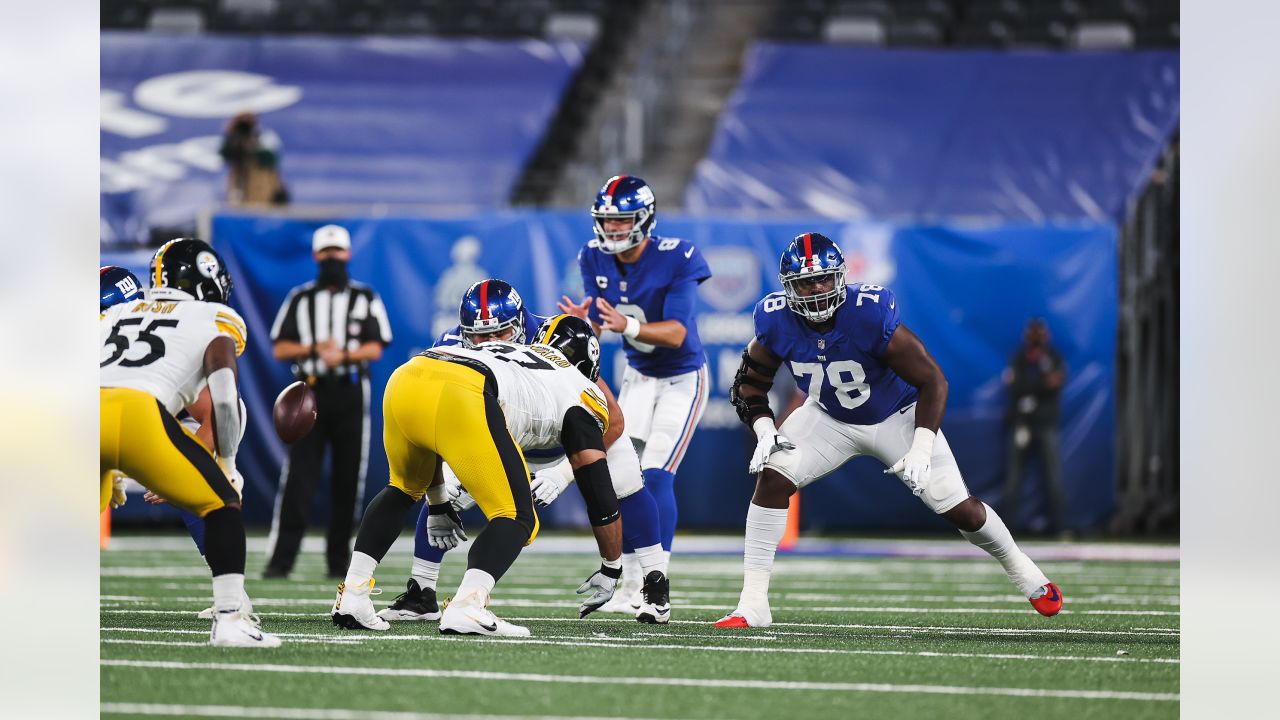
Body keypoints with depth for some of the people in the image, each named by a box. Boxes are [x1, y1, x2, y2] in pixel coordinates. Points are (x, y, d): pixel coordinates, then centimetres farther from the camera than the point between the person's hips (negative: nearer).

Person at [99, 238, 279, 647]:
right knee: (222, 503, 11)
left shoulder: (116, 315, 35)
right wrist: (227, 463, 20)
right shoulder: (215, 322, 20)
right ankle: (229, 619, -2)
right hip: (139, 414, -5)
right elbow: (224, 397, 5)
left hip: (92, 406, 5)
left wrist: (108, 473, 40)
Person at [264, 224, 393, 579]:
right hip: (310, 390, -1)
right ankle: (281, 559, -12)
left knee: (348, 477, 1)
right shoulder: (299, 299, 11)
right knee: (298, 476, -9)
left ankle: (339, 559, 8)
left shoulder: (366, 299, 10)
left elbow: (376, 348, 1)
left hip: (351, 393, 1)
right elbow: (280, 349, 5)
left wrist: (344, 354, -17)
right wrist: (313, 348, -12)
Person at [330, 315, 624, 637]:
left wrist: (438, 506, 61)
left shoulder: (506, 351, 44)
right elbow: (600, 493, 26)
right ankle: (465, 608, -17)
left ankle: (351, 595, 22)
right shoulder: (579, 393, 28)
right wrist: (611, 570, 38)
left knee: (404, 488, 34)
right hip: (460, 399, -6)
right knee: (517, 519, 8)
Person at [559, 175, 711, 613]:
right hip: (638, 375, 6)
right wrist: (583, 321, -33)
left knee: (657, 475, -16)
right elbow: (596, 325, -8)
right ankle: (631, 584, 7)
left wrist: (626, 325, -46)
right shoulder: (596, 259, -7)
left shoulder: (676, 260, -24)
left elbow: (676, 333, -30)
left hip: (682, 379, -6)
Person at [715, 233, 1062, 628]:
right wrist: (765, 432, -21)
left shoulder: (872, 316, -34)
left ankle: (1020, 567, 26)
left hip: (897, 416, -3)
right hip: (830, 418, 3)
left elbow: (932, 381, -26)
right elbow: (750, 381, -4)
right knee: (772, 476, -19)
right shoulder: (776, 323, -22)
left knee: (958, 508, -5)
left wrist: (921, 451, -33)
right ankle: (752, 605, -15)